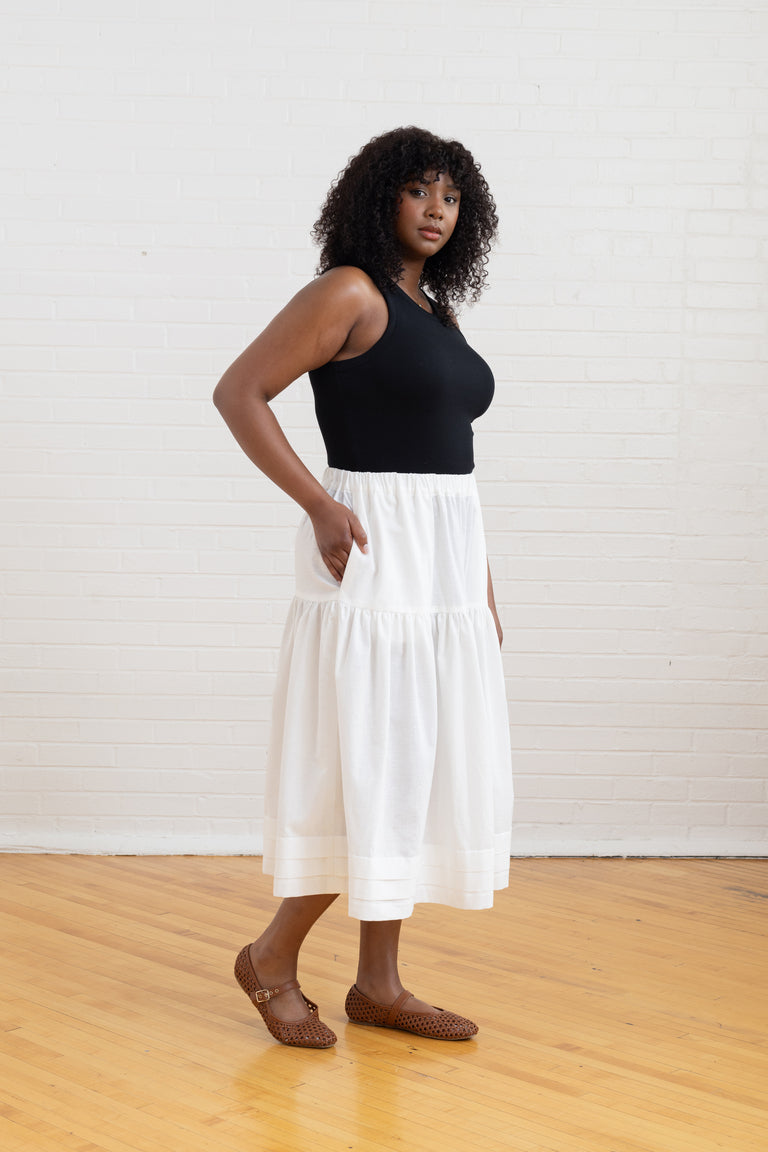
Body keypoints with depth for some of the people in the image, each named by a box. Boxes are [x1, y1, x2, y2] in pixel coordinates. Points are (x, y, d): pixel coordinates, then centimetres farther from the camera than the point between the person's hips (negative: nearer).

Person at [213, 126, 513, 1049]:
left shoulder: (437, 312, 17)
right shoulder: (349, 294, -8)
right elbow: (238, 392, -11)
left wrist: (482, 584, 17)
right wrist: (319, 504, -17)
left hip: (445, 557, 8)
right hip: (375, 554, -8)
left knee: (419, 765, 9)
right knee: (369, 764, -5)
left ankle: (379, 983, 18)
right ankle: (273, 957, 14)